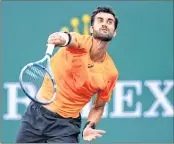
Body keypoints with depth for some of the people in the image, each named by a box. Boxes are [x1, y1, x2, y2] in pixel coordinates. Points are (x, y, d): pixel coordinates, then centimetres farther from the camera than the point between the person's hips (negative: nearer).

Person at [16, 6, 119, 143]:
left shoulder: (111, 72, -6)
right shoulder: (81, 43, -13)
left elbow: (98, 107, 7)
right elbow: (71, 39, -38)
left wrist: (90, 126, -13)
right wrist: (64, 37, -62)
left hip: (66, 125, 0)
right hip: (36, 115, 0)